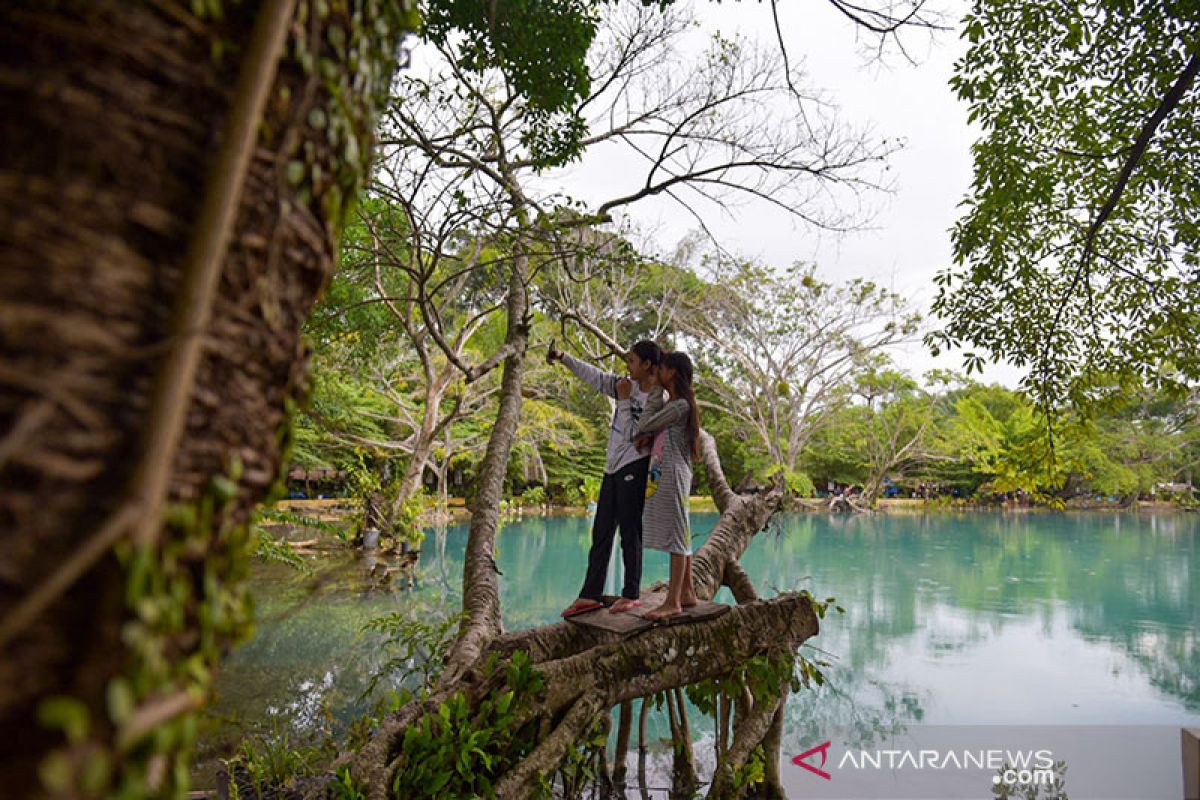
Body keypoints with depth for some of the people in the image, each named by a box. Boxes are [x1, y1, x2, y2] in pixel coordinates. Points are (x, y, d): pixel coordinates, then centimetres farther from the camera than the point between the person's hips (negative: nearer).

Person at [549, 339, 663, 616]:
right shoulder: (629, 386, 8)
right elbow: (595, 376, 14)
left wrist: (625, 400, -16)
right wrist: (563, 358, 13)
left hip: (634, 468, -8)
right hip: (614, 467, 8)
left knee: (630, 533, 0)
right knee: (601, 532, 10)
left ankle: (631, 595, 14)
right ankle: (590, 594, 18)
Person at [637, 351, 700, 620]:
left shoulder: (679, 405, -13)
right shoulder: (671, 404, 16)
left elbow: (643, 426, -15)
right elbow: (649, 431, 15)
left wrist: (655, 397, -6)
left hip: (673, 474, -10)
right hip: (664, 474, 10)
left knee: (676, 536, -6)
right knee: (679, 537, 13)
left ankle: (673, 602, -3)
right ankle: (687, 592, 21)